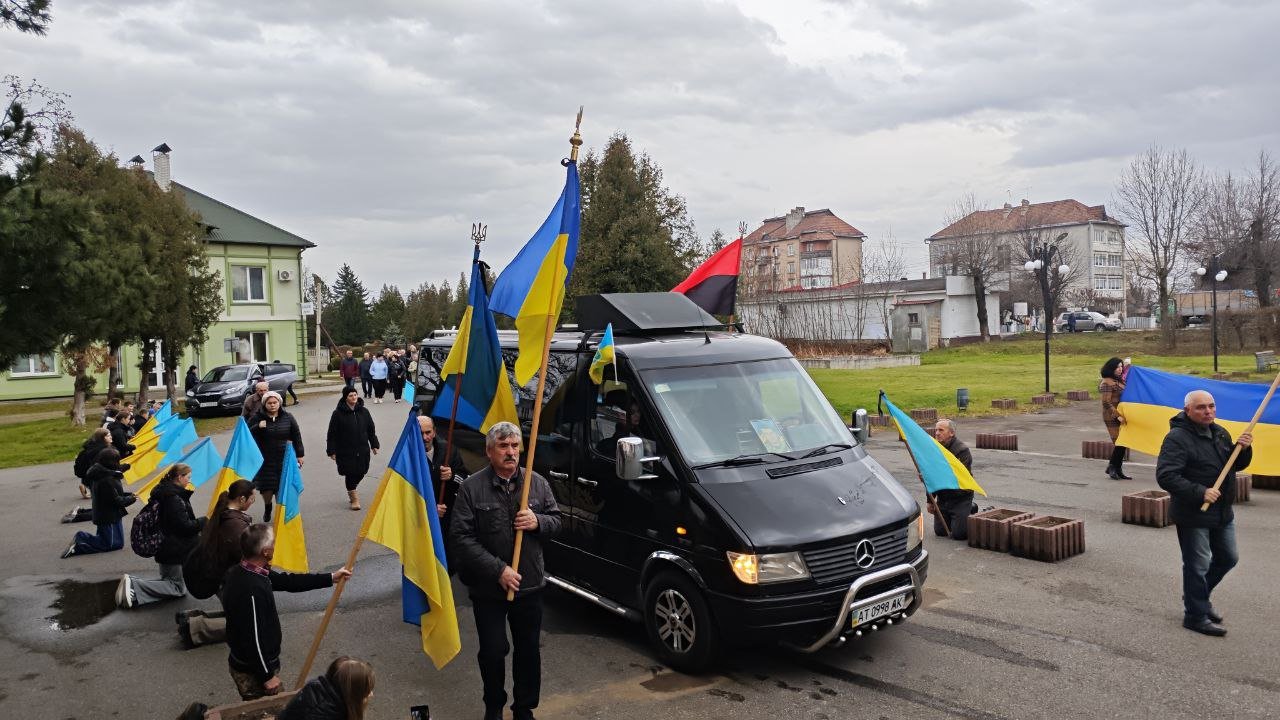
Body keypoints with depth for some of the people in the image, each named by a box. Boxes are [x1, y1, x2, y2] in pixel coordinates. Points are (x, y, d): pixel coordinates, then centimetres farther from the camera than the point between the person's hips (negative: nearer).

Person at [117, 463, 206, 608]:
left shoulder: (163, 490, 9)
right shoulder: (174, 498, -23)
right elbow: (185, 526, -23)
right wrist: (204, 521, -10)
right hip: (172, 550, -10)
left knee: (169, 579, 20)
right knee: (177, 588, -1)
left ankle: (132, 582, 1)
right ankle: (133, 586, -14)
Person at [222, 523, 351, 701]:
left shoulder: (242, 571, -3)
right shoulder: (252, 590, -34)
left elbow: (286, 581, 7)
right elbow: (254, 639, -28)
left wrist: (330, 578, 10)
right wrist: (268, 676, -16)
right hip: (253, 671, -9)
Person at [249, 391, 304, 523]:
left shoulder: (287, 418, 3)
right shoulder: (258, 418, 0)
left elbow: (296, 437, 9)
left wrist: (299, 455, 9)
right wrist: (257, 427, -20)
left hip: (284, 459, 0)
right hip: (265, 460, 0)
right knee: (267, 487, 0)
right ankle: (267, 507, 31)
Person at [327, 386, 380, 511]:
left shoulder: (363, 411, 5)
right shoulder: (338, 413, -7)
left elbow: (371, 430, 13)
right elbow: (332, 434, -5)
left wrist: (374, 445, 11)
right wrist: (332, 451, -6)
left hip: (362, 449, 4)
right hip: (345, 451, -4)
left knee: (361, 472, 8)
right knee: (350, 473, -1)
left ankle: (351, 489, 37)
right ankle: (353, 497, 16)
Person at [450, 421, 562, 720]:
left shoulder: (537, 483, 0)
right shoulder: (472, 488, -10)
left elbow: (556, 521, 8)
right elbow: (460, 537, -14)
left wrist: (538, 522, -16)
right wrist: (498, 570, -20)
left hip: (530, 586, 3)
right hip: (488, 589, -3)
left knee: (529, 650, 14)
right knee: (493, 652, 9)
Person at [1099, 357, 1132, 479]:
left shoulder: (1119, 380, 13)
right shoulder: (1107, 383, -13)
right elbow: (1106, 403, -18)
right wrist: (1118, 416, -21)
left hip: (1121, 417, 9)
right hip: (1112, 418, -9)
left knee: (1122, 444, 9)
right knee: (1119, 443, -9)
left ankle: (1118, 470, 17)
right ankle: (1111, 467, 7)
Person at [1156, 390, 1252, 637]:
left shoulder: (1220, 433, 8)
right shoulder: (1177, 438, -19)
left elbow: (1236, 466, 18)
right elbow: (1165, 476, -25)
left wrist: (1243, 449, -3)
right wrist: (1200, 493, -29)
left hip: (1222, 512, 8)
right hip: (1193, 515, -8)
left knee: (1228, 558, 20)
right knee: (1198, 566, 2)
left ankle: (1198, 597, 40)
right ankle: (1196, 615, 17)